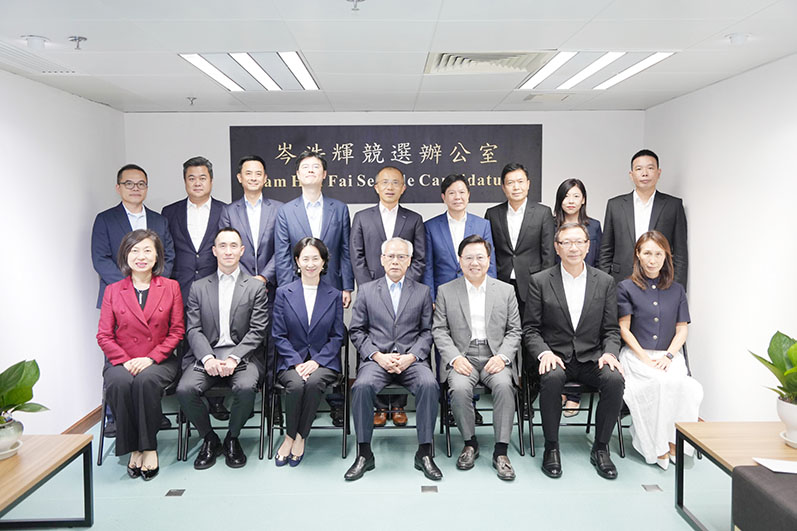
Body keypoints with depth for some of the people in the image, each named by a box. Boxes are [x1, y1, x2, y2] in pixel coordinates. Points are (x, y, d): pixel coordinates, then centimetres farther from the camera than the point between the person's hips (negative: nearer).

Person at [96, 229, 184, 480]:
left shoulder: (171, 287, 6)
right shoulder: (113, 291, 8)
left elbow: (177, 331, 2)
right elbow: (104, 335, 5)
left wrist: (151, 358, -12)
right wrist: (125, 361, -12)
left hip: (159, 361, -1)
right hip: (122, 361, 1)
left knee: (146, 380, -33)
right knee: (119, 383, -31)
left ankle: (149, 448, -19)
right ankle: (133, 449, -16)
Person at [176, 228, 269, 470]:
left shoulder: (256, 287, 8)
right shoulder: (199, 287, 14)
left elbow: (257, 331, 0)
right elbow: (193, 329, 5)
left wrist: (233, 358, -16)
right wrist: (208, 358, -13)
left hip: (242, 355, -2)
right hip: (206, 355, 2)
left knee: (245, 388, -32)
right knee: (185, 389, -25)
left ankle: (232, 439, -2)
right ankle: (209, 440, 1)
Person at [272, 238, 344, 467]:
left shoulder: (334, 295, 8)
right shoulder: (283, 293, 6)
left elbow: (337, 336, 5)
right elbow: (279, 336, 2)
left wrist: (316, 361, -11)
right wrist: (297, 362, -13)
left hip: (324, 361, 0)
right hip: (291, 360, 0)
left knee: (313, 382, -33)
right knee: (296, 384, -32)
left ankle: (298, 437, -14)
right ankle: (292, 437, -9)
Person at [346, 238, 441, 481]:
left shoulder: (422, 291, 14)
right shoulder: (366, 290, 13)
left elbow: (427, 332, 8)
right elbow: (357, 331, 8)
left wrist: (411, 357, -9)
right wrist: (378, 356, -7)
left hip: (412, 359, 0)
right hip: (377, 358, 0)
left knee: (429, 385, -31)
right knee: (362, 386, -31)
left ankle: (424, 453, -17)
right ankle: (364, 454, -16)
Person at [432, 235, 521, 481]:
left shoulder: (506, 290, 12)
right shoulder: (446, 291, 9)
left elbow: (514, 331, 9)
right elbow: (439, 330, 4)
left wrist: (502, 356, -9)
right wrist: (455, 357, -12)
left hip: (495, 357, 1)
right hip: (462, 357, 0)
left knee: (504, 385, -30)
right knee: (459, 387, -30)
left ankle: (500, 451, -18)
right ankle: (470, 443, -6)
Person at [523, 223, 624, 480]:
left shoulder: (604, 282, 7)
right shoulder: (540, 281, 2)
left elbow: (611, 329, 8)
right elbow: (530, 328, 1)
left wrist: (610, 353, -12)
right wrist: (544, 353, -17)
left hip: (591, 358, 2)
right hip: (555, 357, -2)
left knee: (614, 379, -28)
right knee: (552, 378, -34)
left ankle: (600, 448, -8)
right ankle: (551, 447, -15)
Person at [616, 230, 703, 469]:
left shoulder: (676, 290, 15)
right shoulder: (626, 288, 5)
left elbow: (682, 329, 10)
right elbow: (624, 330, 0)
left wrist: (668, 356, -8)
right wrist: (646, 359, -12)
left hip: (669, 355, 3)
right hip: (636, 355, -2)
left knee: (678, 382, -30)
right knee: (660, 382, -32)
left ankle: (674, 441, -16)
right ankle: (657, 447, -20)